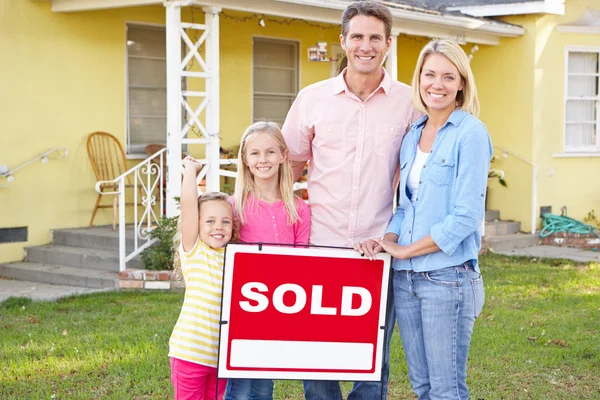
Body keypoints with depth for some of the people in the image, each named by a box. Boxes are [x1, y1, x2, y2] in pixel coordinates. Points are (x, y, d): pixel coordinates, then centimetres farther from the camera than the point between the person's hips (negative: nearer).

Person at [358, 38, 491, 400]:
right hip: (405, 276, 7)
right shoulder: (413, 134, 12)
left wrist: (404, 249, -11)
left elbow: (467, 215, -15)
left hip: (447, 275, -7)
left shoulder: (470, 133, -9)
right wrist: (388, 240, -1)